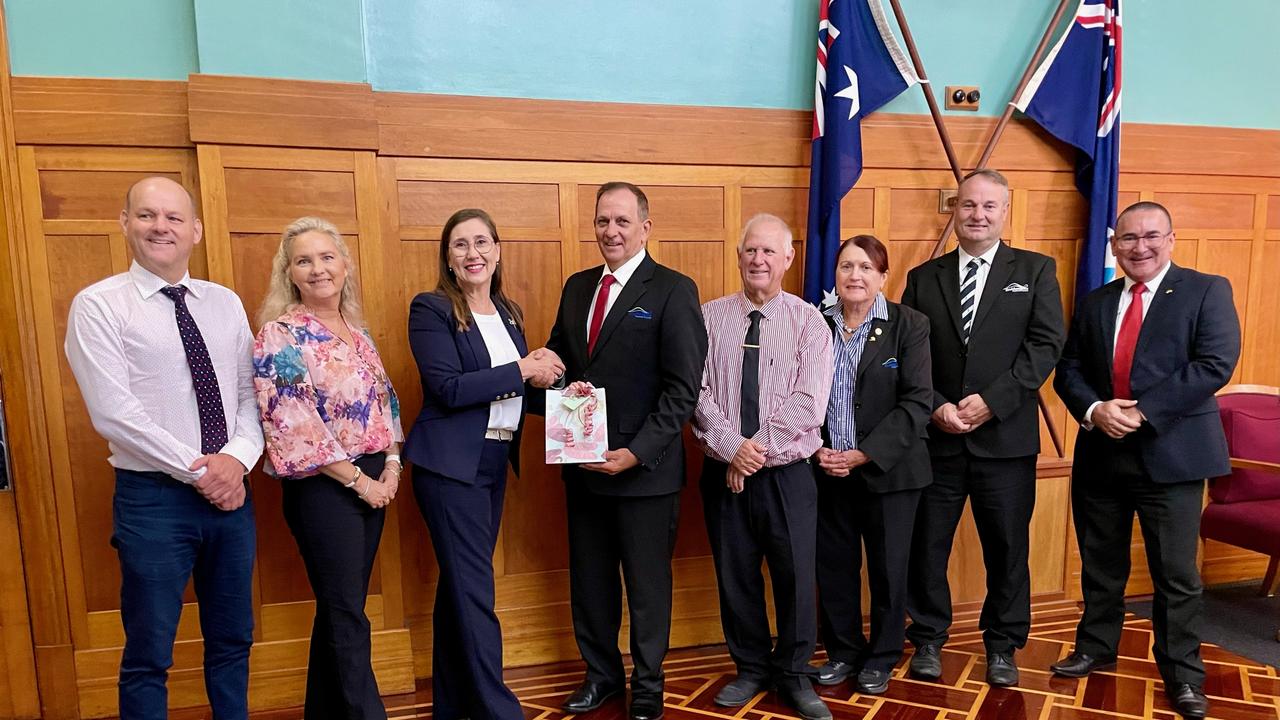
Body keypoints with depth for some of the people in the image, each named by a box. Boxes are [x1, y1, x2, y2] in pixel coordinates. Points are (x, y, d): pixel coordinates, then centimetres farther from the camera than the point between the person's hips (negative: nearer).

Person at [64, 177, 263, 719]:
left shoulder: (225, 304, 8)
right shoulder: (97, 305, -5)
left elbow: (251, 392, 6)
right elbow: (114, 413, -14)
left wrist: (237, 458, -11)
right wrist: (198, 471, -14)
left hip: (230, 491, 5)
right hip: (153, 497, -4)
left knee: (233, 641, 17)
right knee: (149, 654, 8)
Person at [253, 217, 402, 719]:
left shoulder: (356, 332, 11)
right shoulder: (280, 336, -11)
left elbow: (384, 400, 14)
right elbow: (294, 427, -17)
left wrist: (391, 464, 0)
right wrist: (358, 480, -14)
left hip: (372, 480, 7)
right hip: (323, 488, -7)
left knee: (340, 608, 16)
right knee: (347, 614, 1)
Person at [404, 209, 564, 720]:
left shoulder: (507, 312, 11)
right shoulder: (430, 310, -9)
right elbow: (449, 389, -19)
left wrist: (543, 375, -6)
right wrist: (523, 370, -16)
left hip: (494, 462, 7)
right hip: (450, 464, -7)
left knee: (460, 583, 16)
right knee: (473, 588, -2)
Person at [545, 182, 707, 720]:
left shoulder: (673, 290, -9)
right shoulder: (577, 286, 10)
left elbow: (683, 388, -13)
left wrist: (636, 453, -19)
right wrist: (561, 384, -7)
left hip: (644, 468, -5)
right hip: (583, 464, 6)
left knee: (647, 584, 11)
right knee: (589, 579, 18)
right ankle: (601, 673, 40)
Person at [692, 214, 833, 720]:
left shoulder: (808, 321, -3)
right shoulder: (710, 317, 1)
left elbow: (809, 404, -12)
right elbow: (698, 392, -5)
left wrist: (759, 447, -14)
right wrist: (731, 445, -16)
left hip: (787, 474, -1)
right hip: (723, 471, 2)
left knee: (795, 576, 8)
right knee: (734, 575, 14)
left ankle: (794, 674, 31)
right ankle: (751, 668, 36)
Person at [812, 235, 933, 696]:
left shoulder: (909, 326, -5)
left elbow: (917, 401, -11)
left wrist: (864, 455, -17)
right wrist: (815, 449, -9)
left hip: (887, 470, -2)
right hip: (827, 471, 2)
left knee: (888, 567, 10)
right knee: (834, 566, 11)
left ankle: (882, 657, 30)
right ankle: (843, 650, 31)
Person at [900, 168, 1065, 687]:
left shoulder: (1035, 271, 5)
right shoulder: (923, 277, 8)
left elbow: (1046, 344, -6)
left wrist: (992, 400, -15)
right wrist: (935, 407, -12)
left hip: (1005, 437, -1)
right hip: (935, 438, 1)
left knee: (1007, 547, 11)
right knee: (927, 546, 9)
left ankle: (1002, 645, 31)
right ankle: (928, 639, 28)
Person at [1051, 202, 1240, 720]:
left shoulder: (1207, 291, -2)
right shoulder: (1094, 303, 11)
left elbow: (1216, 363, -14)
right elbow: (1069, 369, 8)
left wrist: (1143, 411, -19)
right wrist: (1093, 410, -12)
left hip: (1171, 453, -4)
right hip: (1100, 453, 4)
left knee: (1176, 574, 5)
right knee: (1100, 564, 16)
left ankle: (1183, 674, 22)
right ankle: (1096, 646, 33)